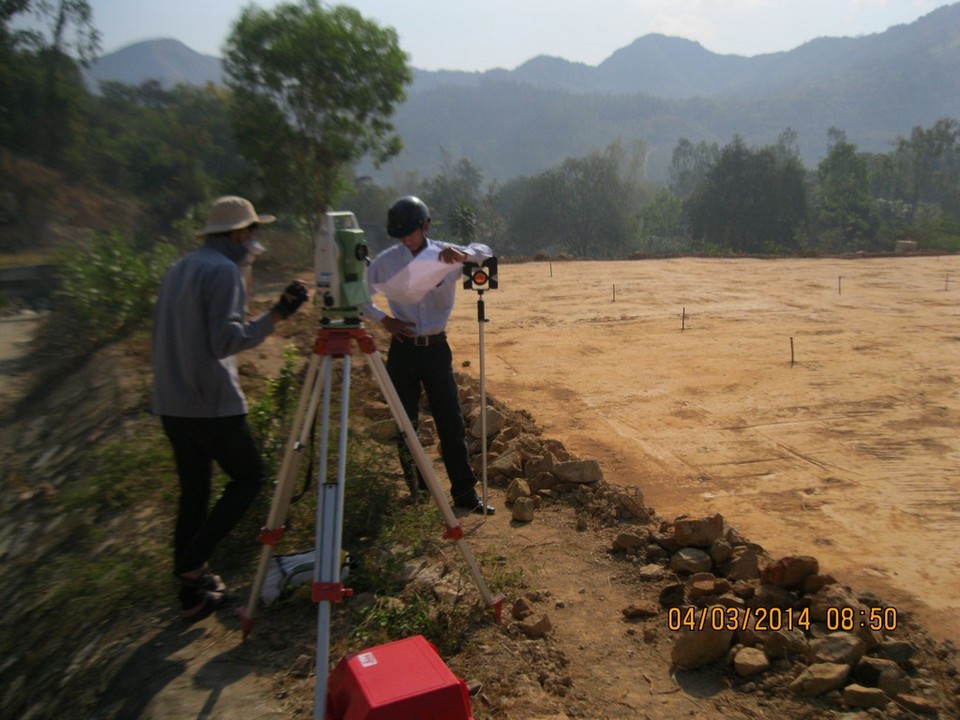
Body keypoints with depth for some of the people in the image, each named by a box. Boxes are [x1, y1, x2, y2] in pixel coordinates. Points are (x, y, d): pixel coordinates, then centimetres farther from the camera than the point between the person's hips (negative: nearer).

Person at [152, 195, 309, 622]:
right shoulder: (223, 270, -12)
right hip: (212, 404, -9)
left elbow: (163, 338, 19)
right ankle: (192, 564, 1)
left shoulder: (177, 270, 16)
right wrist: (277, 315, -19)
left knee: (193, 490, 15)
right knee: (248, 477, 7)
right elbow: (226, 341, -20)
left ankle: (192, 589, 23)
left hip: (170, 404, 9)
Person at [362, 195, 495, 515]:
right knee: (405, 423, 8)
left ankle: (464, 493, 10)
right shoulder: (386, 260, -2)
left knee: (451, 423, 1)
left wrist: (462, 254, -34)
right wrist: (383, 319, -7)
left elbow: (484, 252, -14)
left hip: (437, 348, 0)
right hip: (403, 348, 1)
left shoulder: (446, 255, -3)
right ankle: (415, 488, 25)